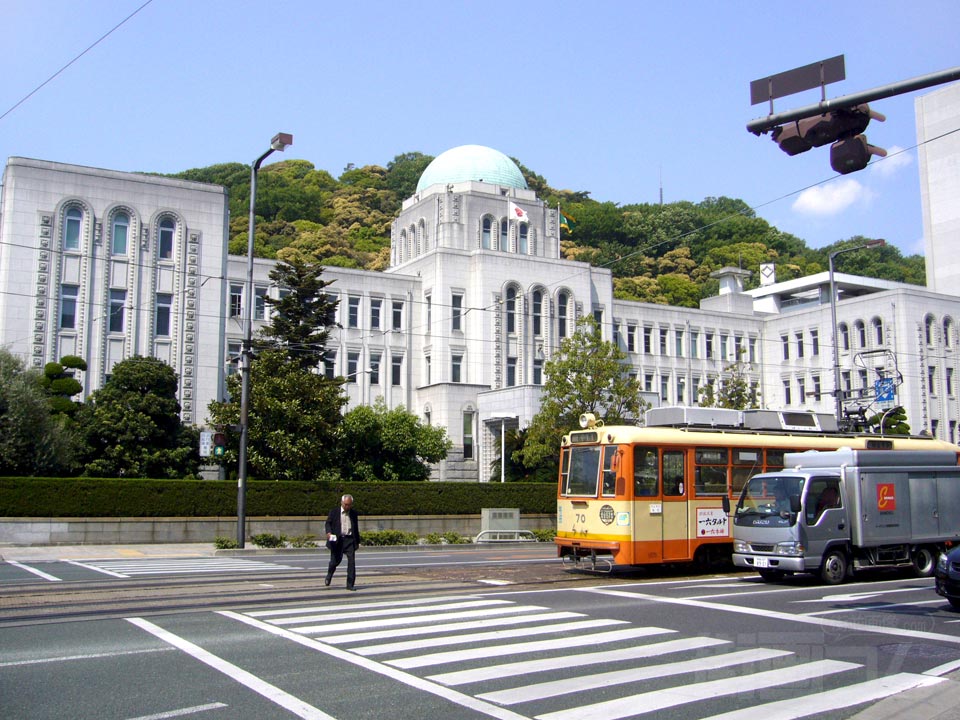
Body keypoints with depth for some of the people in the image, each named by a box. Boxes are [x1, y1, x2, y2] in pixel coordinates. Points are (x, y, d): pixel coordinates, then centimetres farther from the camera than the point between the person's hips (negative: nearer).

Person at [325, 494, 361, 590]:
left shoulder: (353, 513, 11)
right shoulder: (334, 512, 4)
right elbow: (328, 523, 3)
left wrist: (357, 541, 18)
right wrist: (328, 532, -18)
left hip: (350, 540, 2)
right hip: (337, 539, -2)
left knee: (351, 561, -8)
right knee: (335, 561, 3)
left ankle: (350, 584, -3)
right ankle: (329, 575, 37)